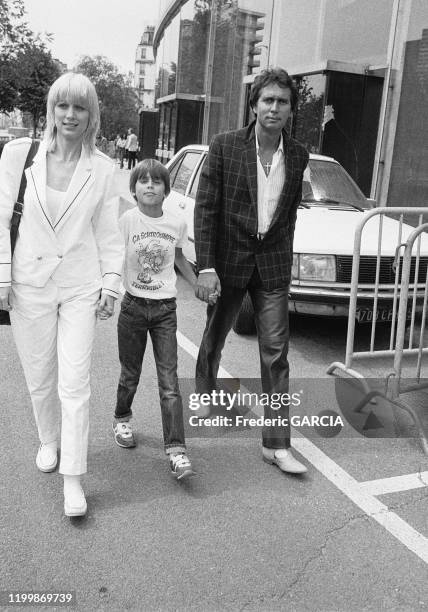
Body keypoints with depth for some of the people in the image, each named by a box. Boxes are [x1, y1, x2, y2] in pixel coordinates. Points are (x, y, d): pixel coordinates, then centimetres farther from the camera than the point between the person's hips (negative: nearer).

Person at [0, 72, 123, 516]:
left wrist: (110, 283, 0)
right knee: (39, 379, 13)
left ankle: (73, 478, 8)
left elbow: (108, 233, 4)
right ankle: (47, 441, 40)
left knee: (74, 384, -3)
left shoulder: (101, 168, -1)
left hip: (80, 287, 0)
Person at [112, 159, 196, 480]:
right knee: (130, 375, 14)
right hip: (133, 306, -1)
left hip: (165, 309, 1)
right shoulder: (126, 221, -7)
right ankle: (122, 418, 42)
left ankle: (177, 450, -1)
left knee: (169, 383, -3)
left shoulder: (177, 224, 1)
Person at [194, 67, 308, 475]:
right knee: (212, 341, 14)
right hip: (229, 258, -2)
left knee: (276, 352, 0)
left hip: (272, 262, 2)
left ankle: (276, 444, 7)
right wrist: (206, 268, -15)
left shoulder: (298, 156, 4)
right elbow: (205, 208, -9)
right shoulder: (224, 147, -7)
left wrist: (283, 257, 12)